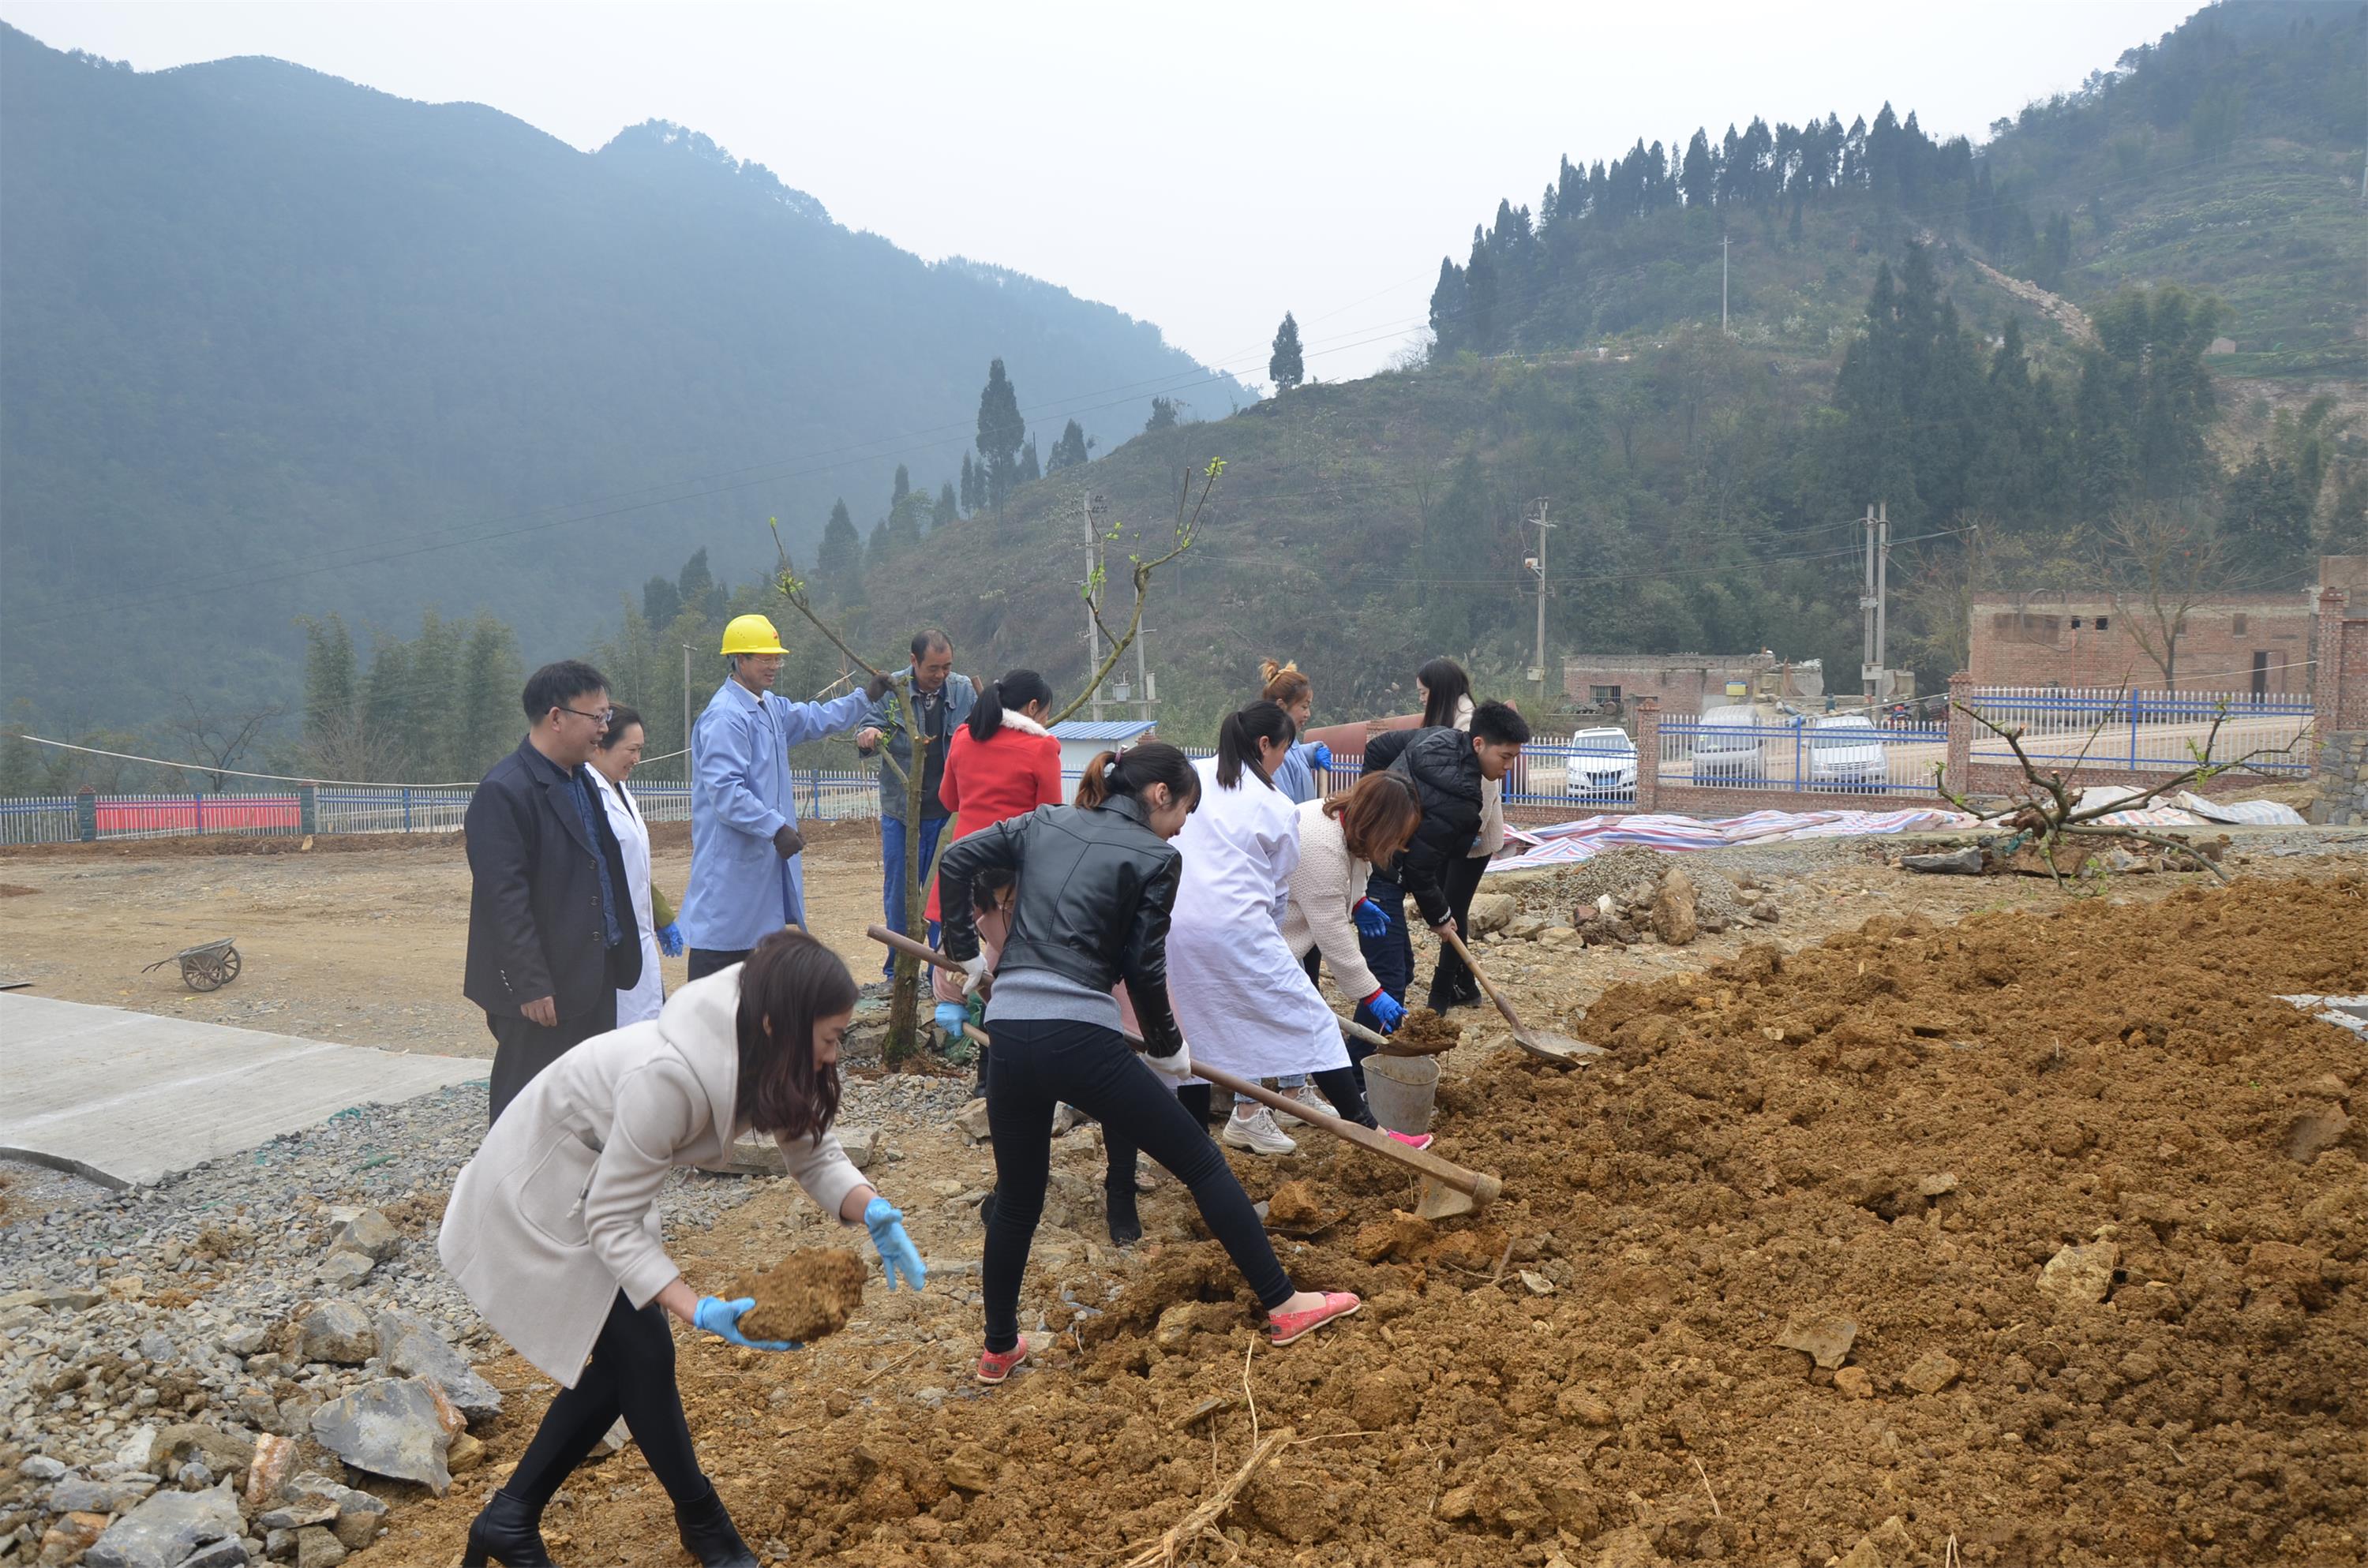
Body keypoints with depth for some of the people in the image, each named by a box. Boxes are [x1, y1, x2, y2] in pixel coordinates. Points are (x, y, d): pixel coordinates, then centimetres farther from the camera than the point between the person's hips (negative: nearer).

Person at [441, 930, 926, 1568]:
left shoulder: (762, 1058, -15)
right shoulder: (669, 1077, -39)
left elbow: (815, 1153, -7)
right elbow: (613, 1224, -30)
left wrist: (872, 1211, -27)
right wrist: (701, 1312, -38)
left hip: (598, 1186, 8)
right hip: (537, 1198, -8)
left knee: (620, 1362, 8)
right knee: (642, 1351, -4)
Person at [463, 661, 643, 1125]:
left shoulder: (582, 780, 12)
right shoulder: (504, 793, -17)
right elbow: (505, 900, -20)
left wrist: (619, 960, 18)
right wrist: (532, 987, -21)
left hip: (593, 978, 9)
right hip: (541, 991, -9)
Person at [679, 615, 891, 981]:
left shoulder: (770, 708, 13)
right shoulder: (725, 717, -19)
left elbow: (814, 719, 31)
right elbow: (725, 790, -26)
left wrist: (866, 697, 25)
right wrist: (776, 828, -26)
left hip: (765, 855, 10)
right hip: (730, 861, -10)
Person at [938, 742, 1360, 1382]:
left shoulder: (1045, 823, 16)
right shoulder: (1153, 857, 0)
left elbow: (956, 861, 14)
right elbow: (1145, 967, -2)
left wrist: (964, 951, 24)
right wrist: (1166, 1048, 13)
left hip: (1009, 1035, 6)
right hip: (1080, 1037, -5)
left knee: (1017, 1199, 22)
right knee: (1201, 1161, 8)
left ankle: (999, 1350, 29)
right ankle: (1284, 1306, 12)